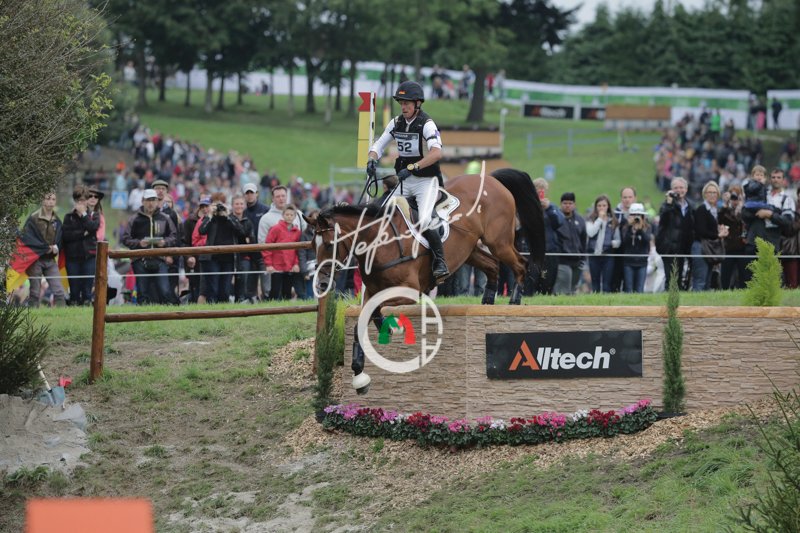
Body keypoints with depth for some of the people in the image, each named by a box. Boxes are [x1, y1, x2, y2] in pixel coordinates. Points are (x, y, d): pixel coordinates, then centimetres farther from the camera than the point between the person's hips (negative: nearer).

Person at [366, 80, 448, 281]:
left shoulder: (426, 124, -15)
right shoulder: (397, 123, 5)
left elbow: (436, 153, -30)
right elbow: (378, 145, 11)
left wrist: (412, 168, -37)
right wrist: (372, 160, -12)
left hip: (426, 180, -7)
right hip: (404, 181, 7)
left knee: (424, 220, -26)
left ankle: (440, 262, -17)